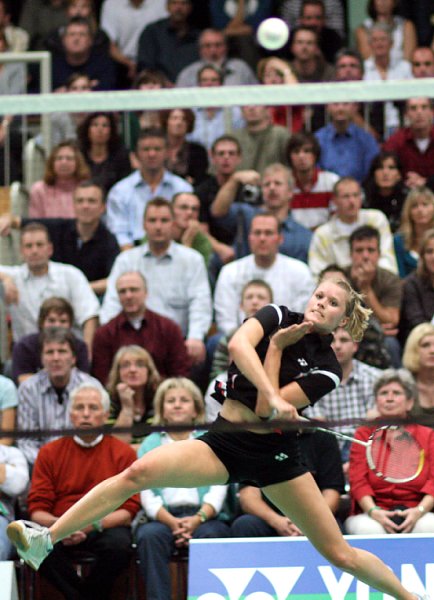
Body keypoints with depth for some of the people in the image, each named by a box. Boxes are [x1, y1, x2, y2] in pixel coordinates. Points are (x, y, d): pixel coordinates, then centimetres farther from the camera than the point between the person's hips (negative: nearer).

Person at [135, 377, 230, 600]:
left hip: (204, 516, -1)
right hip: (163, 517, 1)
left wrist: (198, 519, -16)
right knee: (149, 536, -33)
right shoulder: (150, 444, 20)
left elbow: (218, 489, 4)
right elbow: (146, 495, 6)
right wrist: (172, 522, -13)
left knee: (209, 536, -35)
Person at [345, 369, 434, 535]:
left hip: (415, 514, 1)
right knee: (368, 528, -37)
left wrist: (419, 511, -18)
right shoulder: (364, 434, 15)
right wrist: (373, 511, -19)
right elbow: (358, 481, 1)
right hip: (373, 516, -1)